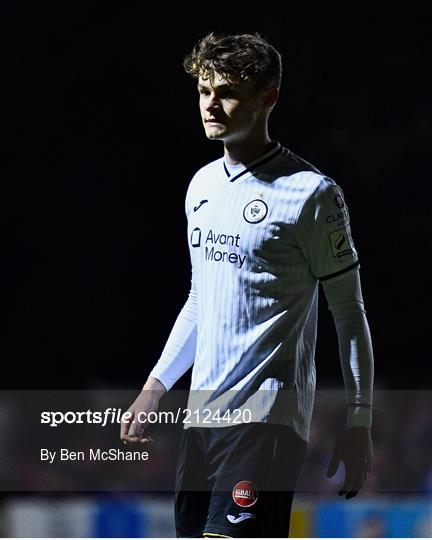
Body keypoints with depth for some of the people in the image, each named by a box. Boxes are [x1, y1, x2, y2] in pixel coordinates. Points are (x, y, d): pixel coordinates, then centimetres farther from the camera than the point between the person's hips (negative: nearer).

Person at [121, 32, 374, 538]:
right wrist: (155, 386, 21)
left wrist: (359, 420, -7)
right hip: (202, 411, 7)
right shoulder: (202, 185, 14)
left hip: (268, 417, -7)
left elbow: (349, 312, -4)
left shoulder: (311, 193, -7)